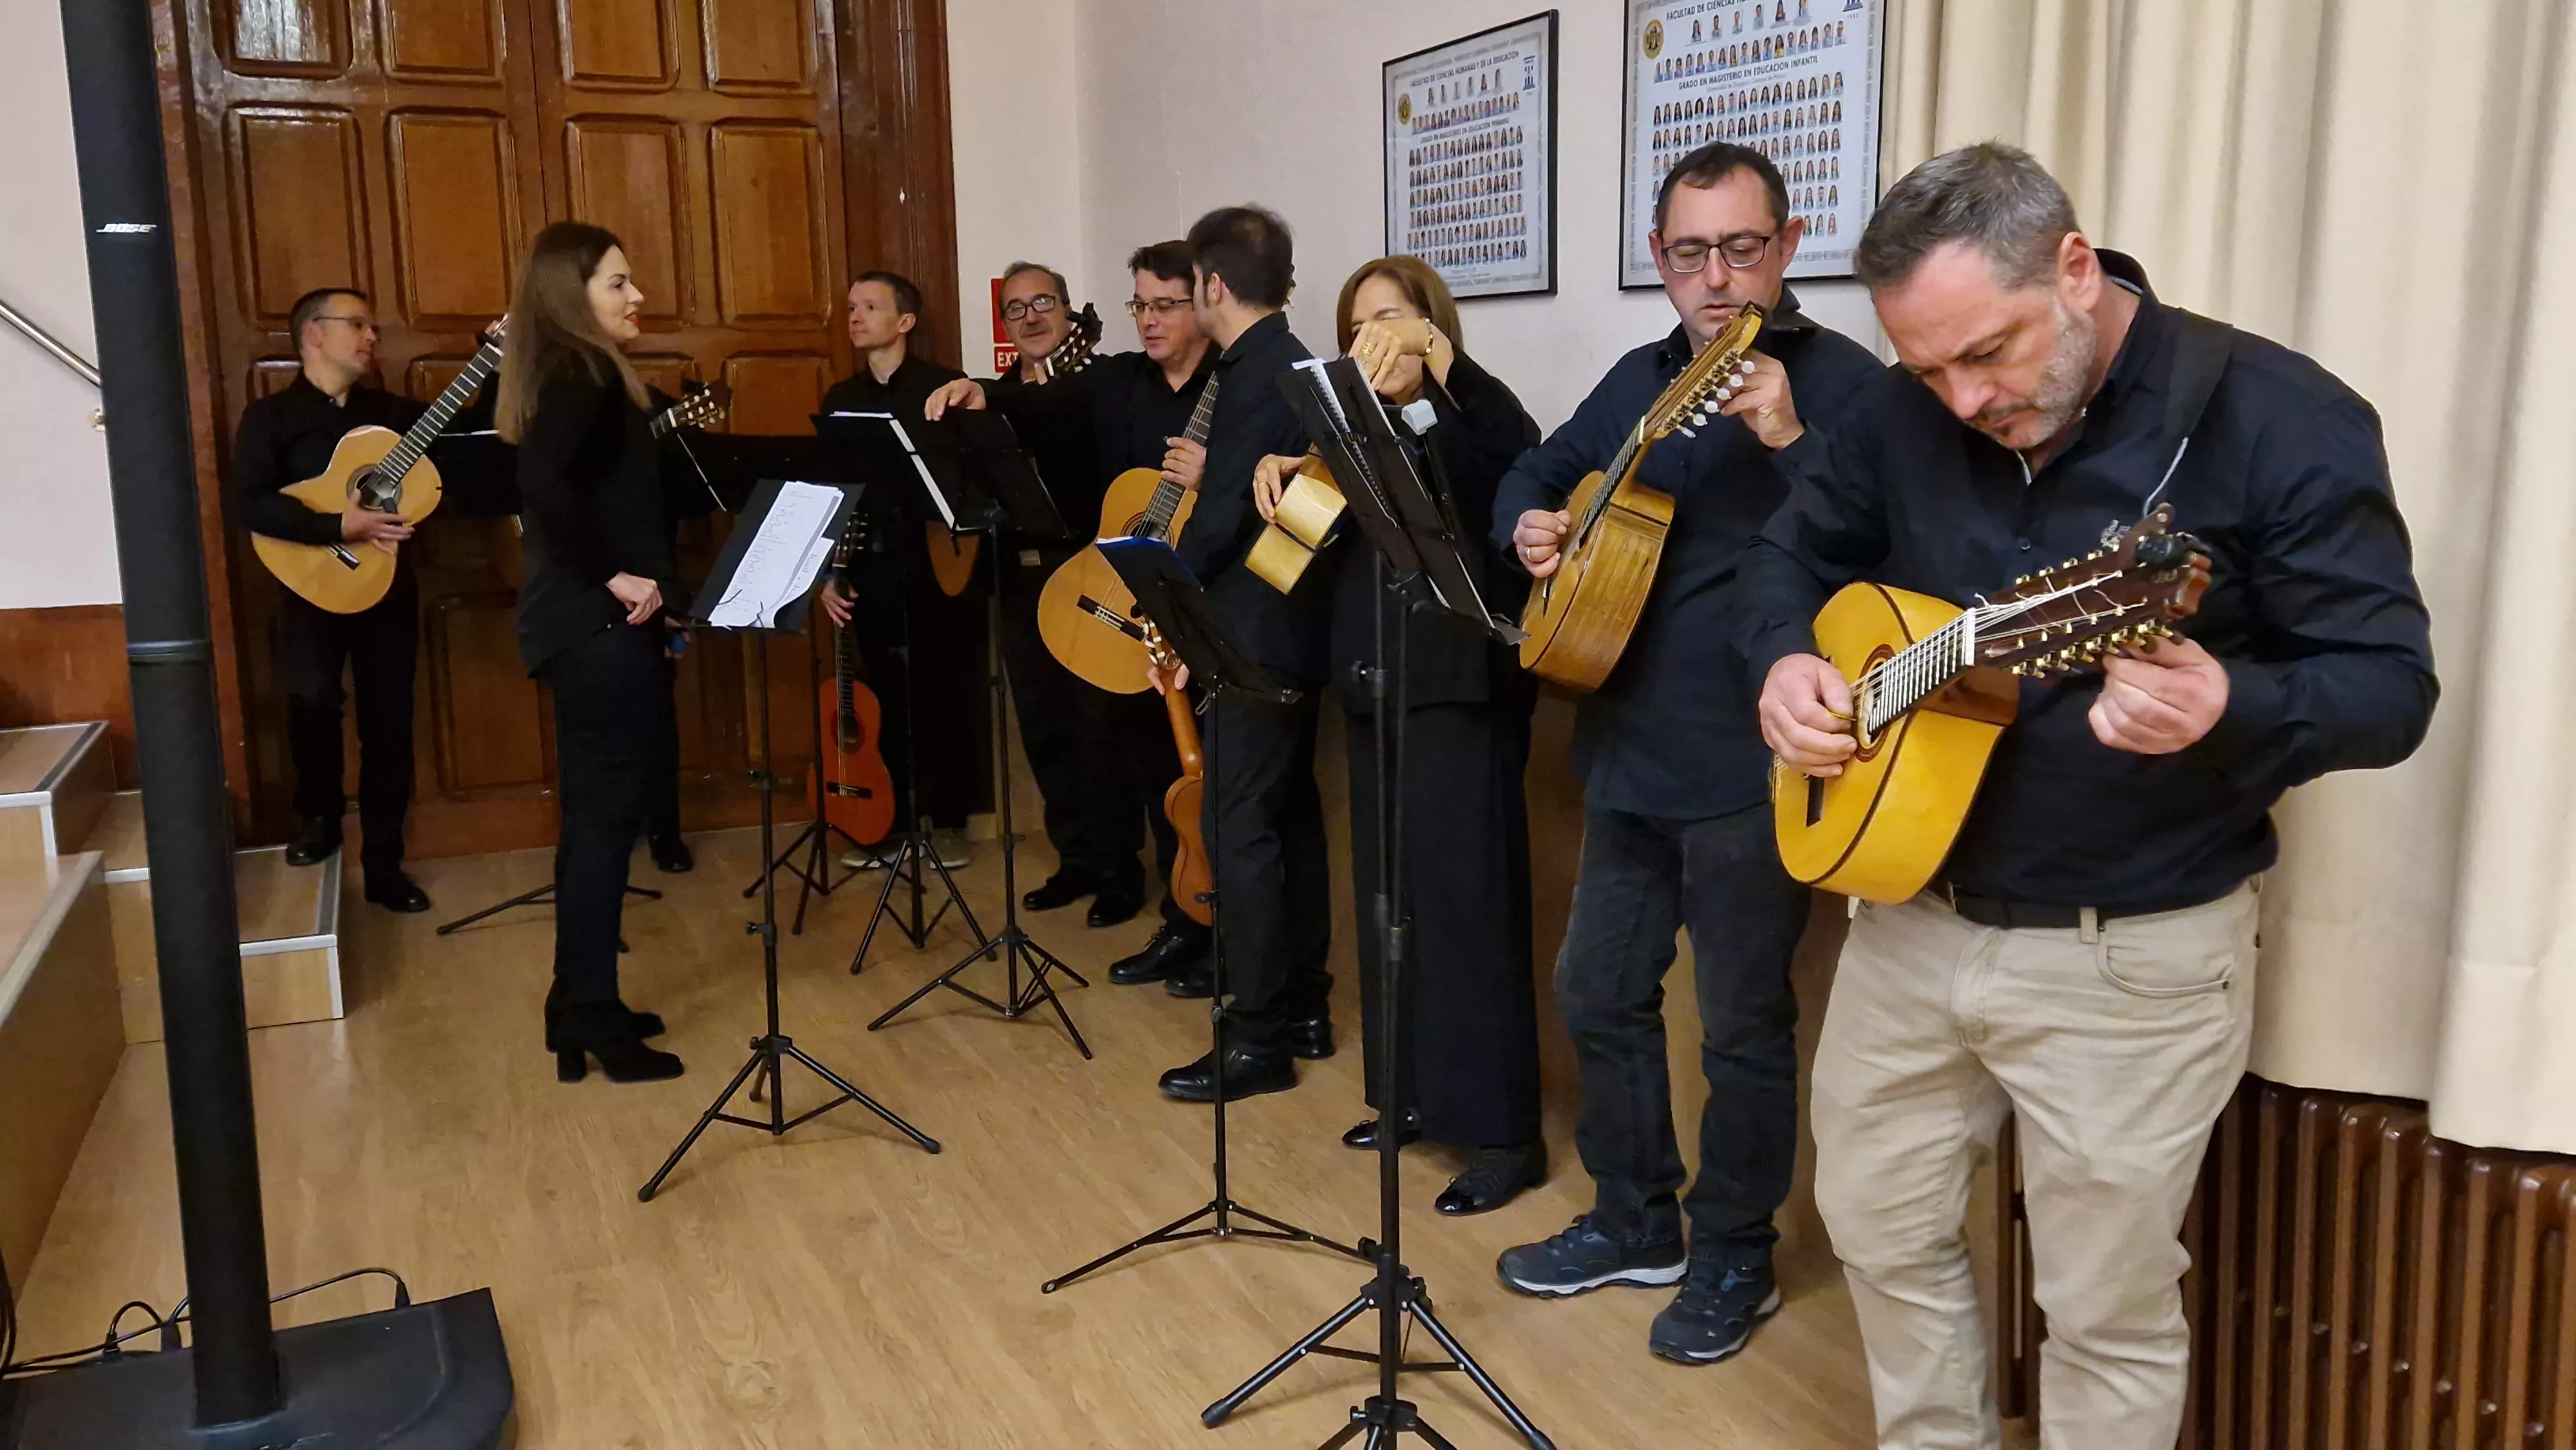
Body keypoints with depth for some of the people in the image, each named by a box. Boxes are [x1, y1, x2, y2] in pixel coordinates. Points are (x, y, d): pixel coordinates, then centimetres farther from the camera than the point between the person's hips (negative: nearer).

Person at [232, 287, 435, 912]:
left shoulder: (391, 411, 11)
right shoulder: (271, 416, -3)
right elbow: (248, 506, -15)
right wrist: (340, 525, -25)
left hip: (389, 584, 4)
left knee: (389, 725, 5)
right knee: (313, 697, -25)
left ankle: (383, 866, 17)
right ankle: (319, 816, 3)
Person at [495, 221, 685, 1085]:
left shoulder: (569, 374, 16)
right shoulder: (584, 374, -13)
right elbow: (544, 485, -28)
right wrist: (612, 577, -22)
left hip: (580, 623, 10)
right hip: (599, 626, -10)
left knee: (596, 814, 14)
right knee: (610, 816, -4)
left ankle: (578, 1007, 23)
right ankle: (594, 1021, 3)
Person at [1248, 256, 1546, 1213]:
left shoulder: (1470, 422, -6)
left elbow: (1520, 452, -28)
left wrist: (1437, 353, -40)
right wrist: (1277, 470, -8)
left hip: (1462, 688, -7)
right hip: (1374, 689, 8)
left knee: (1465, 900, -6)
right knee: (1389, 895, 13)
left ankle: (1504, 1134, 2)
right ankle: (1414, 1092, 27)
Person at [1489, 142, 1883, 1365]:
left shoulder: (1838, 379, -9)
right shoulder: (1638, 381, 12)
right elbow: (1538, 471, 25)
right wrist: (1529, 524, 3)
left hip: (1751, 766, -7)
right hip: (1629, 749, 7)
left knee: (1741, 1021, 6)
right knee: (1598, 990, 16)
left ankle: (1733, 1259, 26)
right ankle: (1634, 1222, 34)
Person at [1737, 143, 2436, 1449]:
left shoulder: (2277, 420, -17)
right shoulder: (1904, 413, -2)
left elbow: (2392, 684, -15)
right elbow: (1795, 551, 13)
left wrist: (2231, 707, -37)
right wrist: (1784, 660, -10)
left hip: (2131, 955, -5)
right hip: (1910, 913, 5)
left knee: (2107, 1303, 10)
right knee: (1878, 1227, 18)